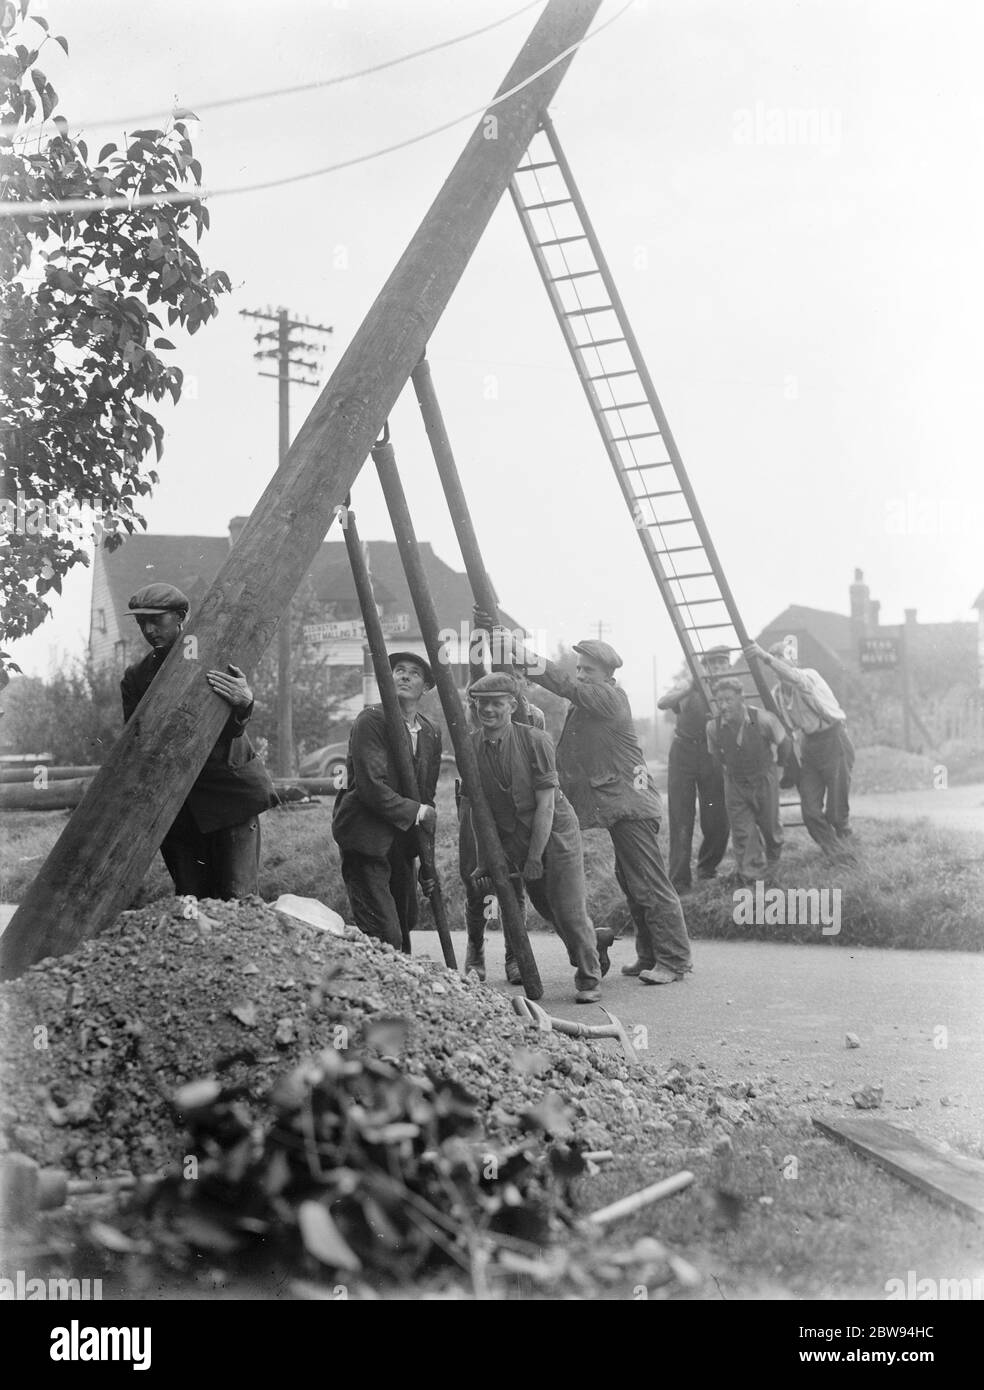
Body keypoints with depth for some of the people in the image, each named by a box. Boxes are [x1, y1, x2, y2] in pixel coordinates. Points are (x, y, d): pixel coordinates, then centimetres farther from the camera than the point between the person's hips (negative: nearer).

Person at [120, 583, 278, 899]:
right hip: (176, 802, 3)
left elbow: (228, 730, -14)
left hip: (230, 793, -3)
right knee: (191, 901, 1)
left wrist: (242, 706, -37)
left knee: (237, 897, -13)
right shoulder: (136, 677, 5)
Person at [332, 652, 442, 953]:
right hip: (366, 840, -7)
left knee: (405, 925, 12)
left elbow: (428, 796, 14)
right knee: (384, 934, -14)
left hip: (402, 843, 7)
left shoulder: (431, 733, 11)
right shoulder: (371, 721, -10)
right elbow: (371, 787, -16)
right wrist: (416, 812, -10)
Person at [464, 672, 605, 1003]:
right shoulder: (471, 747, -5)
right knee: (547, 910, 8)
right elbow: (475, 807, 1)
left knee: (569, 910, -7)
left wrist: (534, 859, -18)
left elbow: (545, 805, -17)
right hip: (513, 837, 4)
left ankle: (589, 979, 13)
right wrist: (483, 860, -2)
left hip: (555, 830, -4)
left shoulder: (535, 740, -17)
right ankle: (592, 943, 36)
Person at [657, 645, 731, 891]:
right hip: (684, 753, -2)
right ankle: (678, 878, -6)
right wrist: (691, 687, -30)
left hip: (713, 755, 2)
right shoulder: (691, 687, -3)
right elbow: (662, 703, -20)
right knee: (681, 819, -7)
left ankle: (708, 867, 26)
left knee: (716, 819, 0)